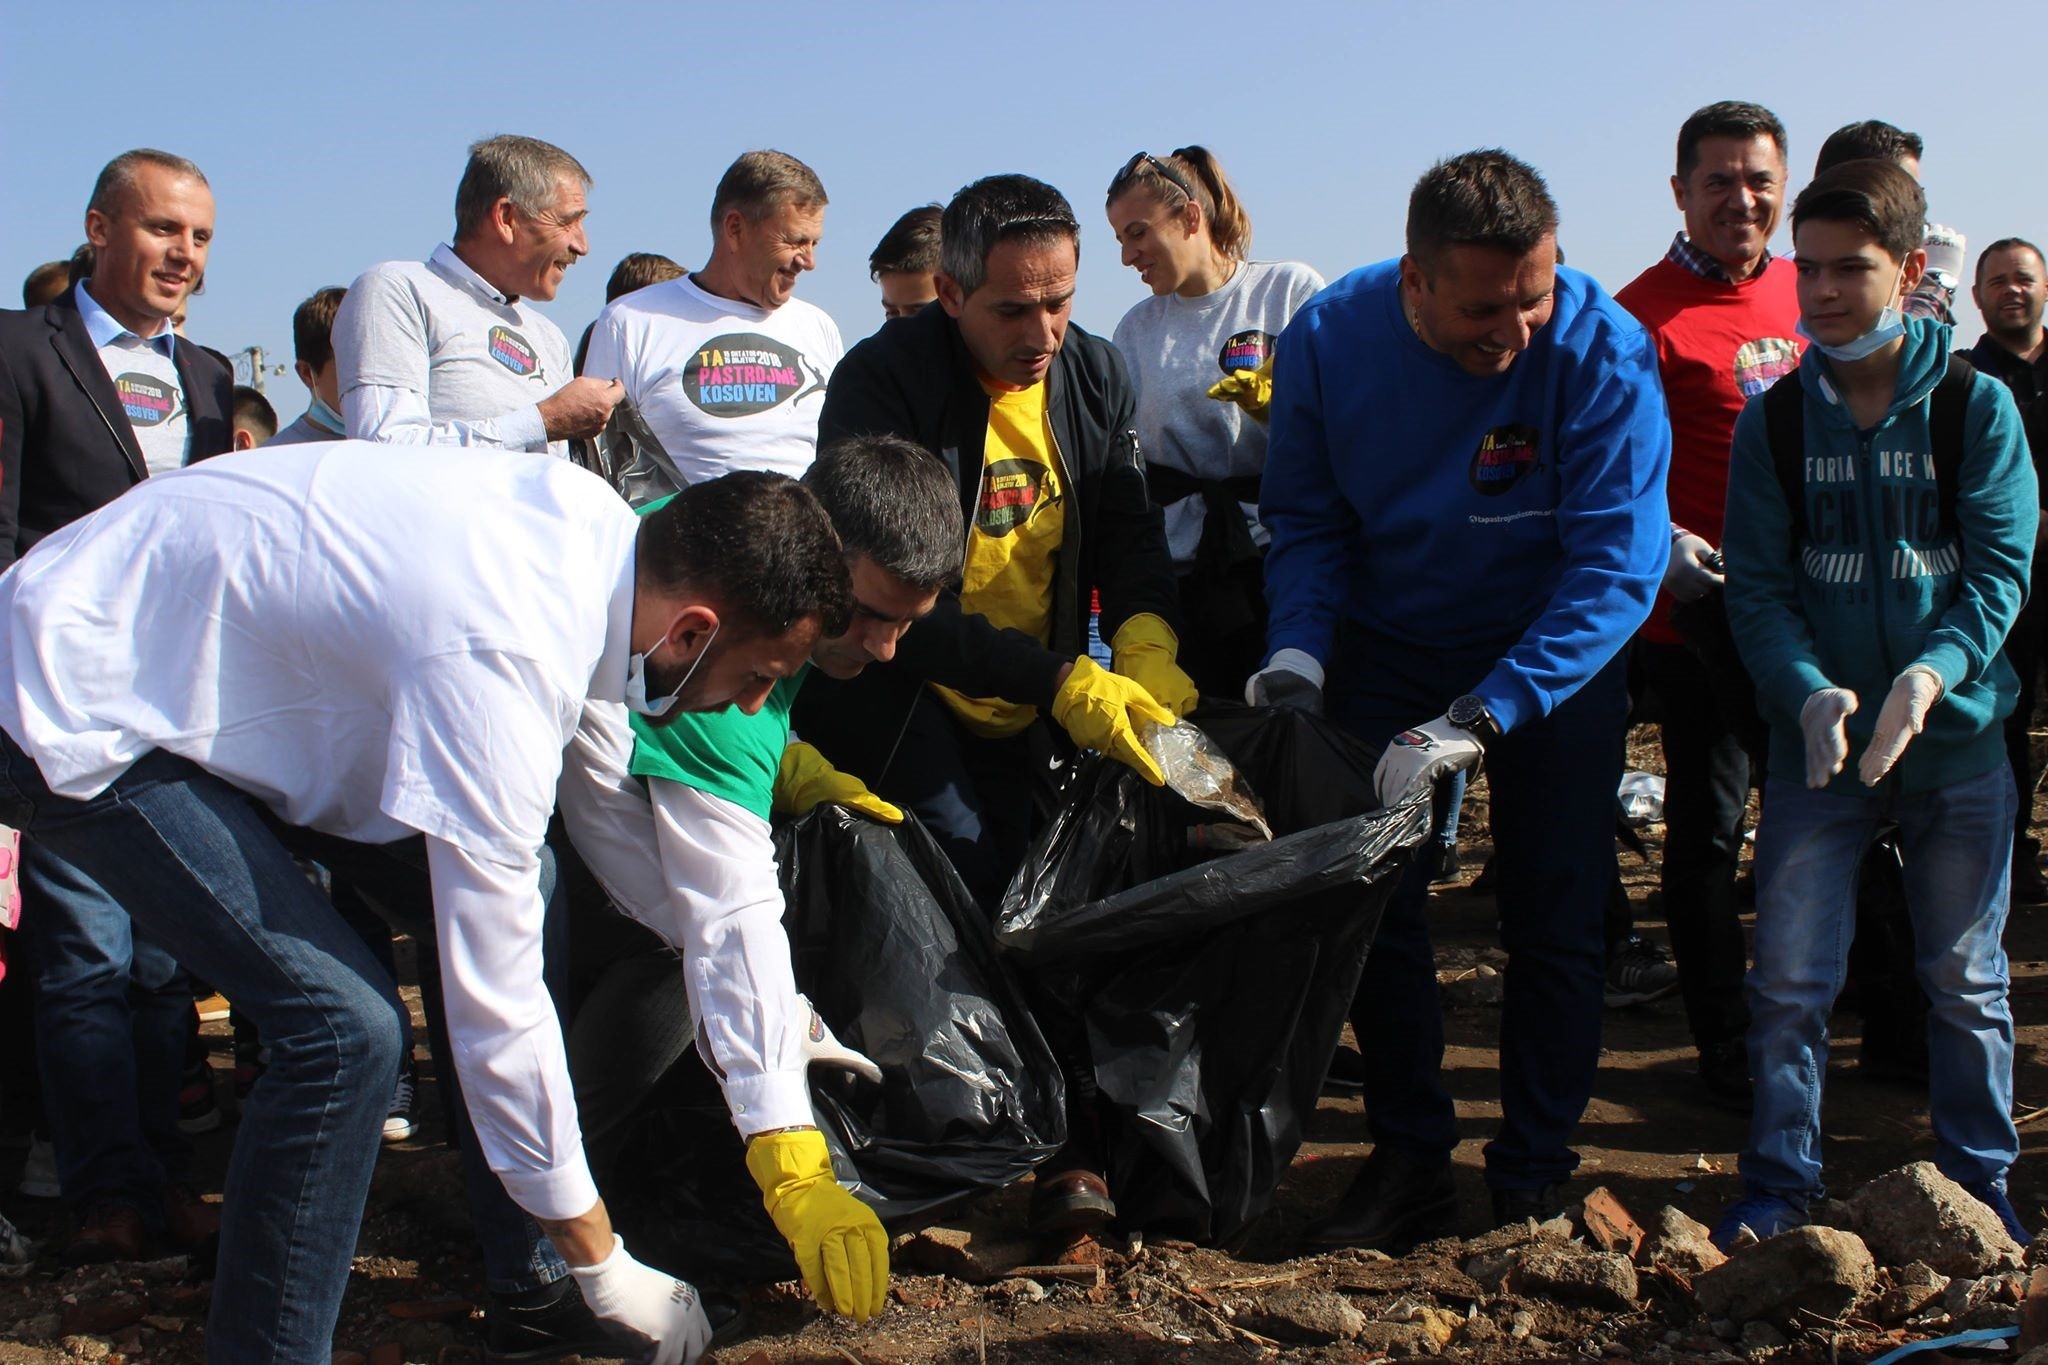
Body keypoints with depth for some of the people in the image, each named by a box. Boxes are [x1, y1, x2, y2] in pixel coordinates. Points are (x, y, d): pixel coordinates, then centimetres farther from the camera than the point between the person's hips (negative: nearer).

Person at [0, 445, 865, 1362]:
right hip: (77, 715, -9)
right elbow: (497, 1003, -29)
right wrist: (601, 1264, -18)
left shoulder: (597, 524, -9)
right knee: (345, 1027, -21)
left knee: (517, 881, 3)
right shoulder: (496, 660, -35)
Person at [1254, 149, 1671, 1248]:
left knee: (1553, 920, 0)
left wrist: (1477, 720, -40)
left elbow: (1615, 567, -31)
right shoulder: (1328, 340, -17)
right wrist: (1300, 649, -24)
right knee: (1373, 902, 2)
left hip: (1556, 653, -2)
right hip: (1387, 648, 3)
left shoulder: (1603, 353, -27)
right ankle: (1408, 1157, 17)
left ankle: (1533, 1179, 14)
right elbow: (1305, 520, -6)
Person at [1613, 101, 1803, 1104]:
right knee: (1708, 830, 5)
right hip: (1702, 608, -6)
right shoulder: (1646, 314, -11)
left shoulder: (1805, 292, 9)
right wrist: (1669, 547, -29)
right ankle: (1726, 1045, 18)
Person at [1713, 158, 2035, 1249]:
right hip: (1816, 740, 1)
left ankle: (1979, 1182, 26)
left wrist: (1930, 675, -24)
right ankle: (1779, 1184, 15)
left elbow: (2000, 571, -7)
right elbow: (1757, 584, -3)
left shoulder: (1976, 407, -3)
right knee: (1789, 979, 0)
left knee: (1964, 979, 11)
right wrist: (1810, 691, -21)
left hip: (1955, 739, 0)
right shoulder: (1775, 421, 1)